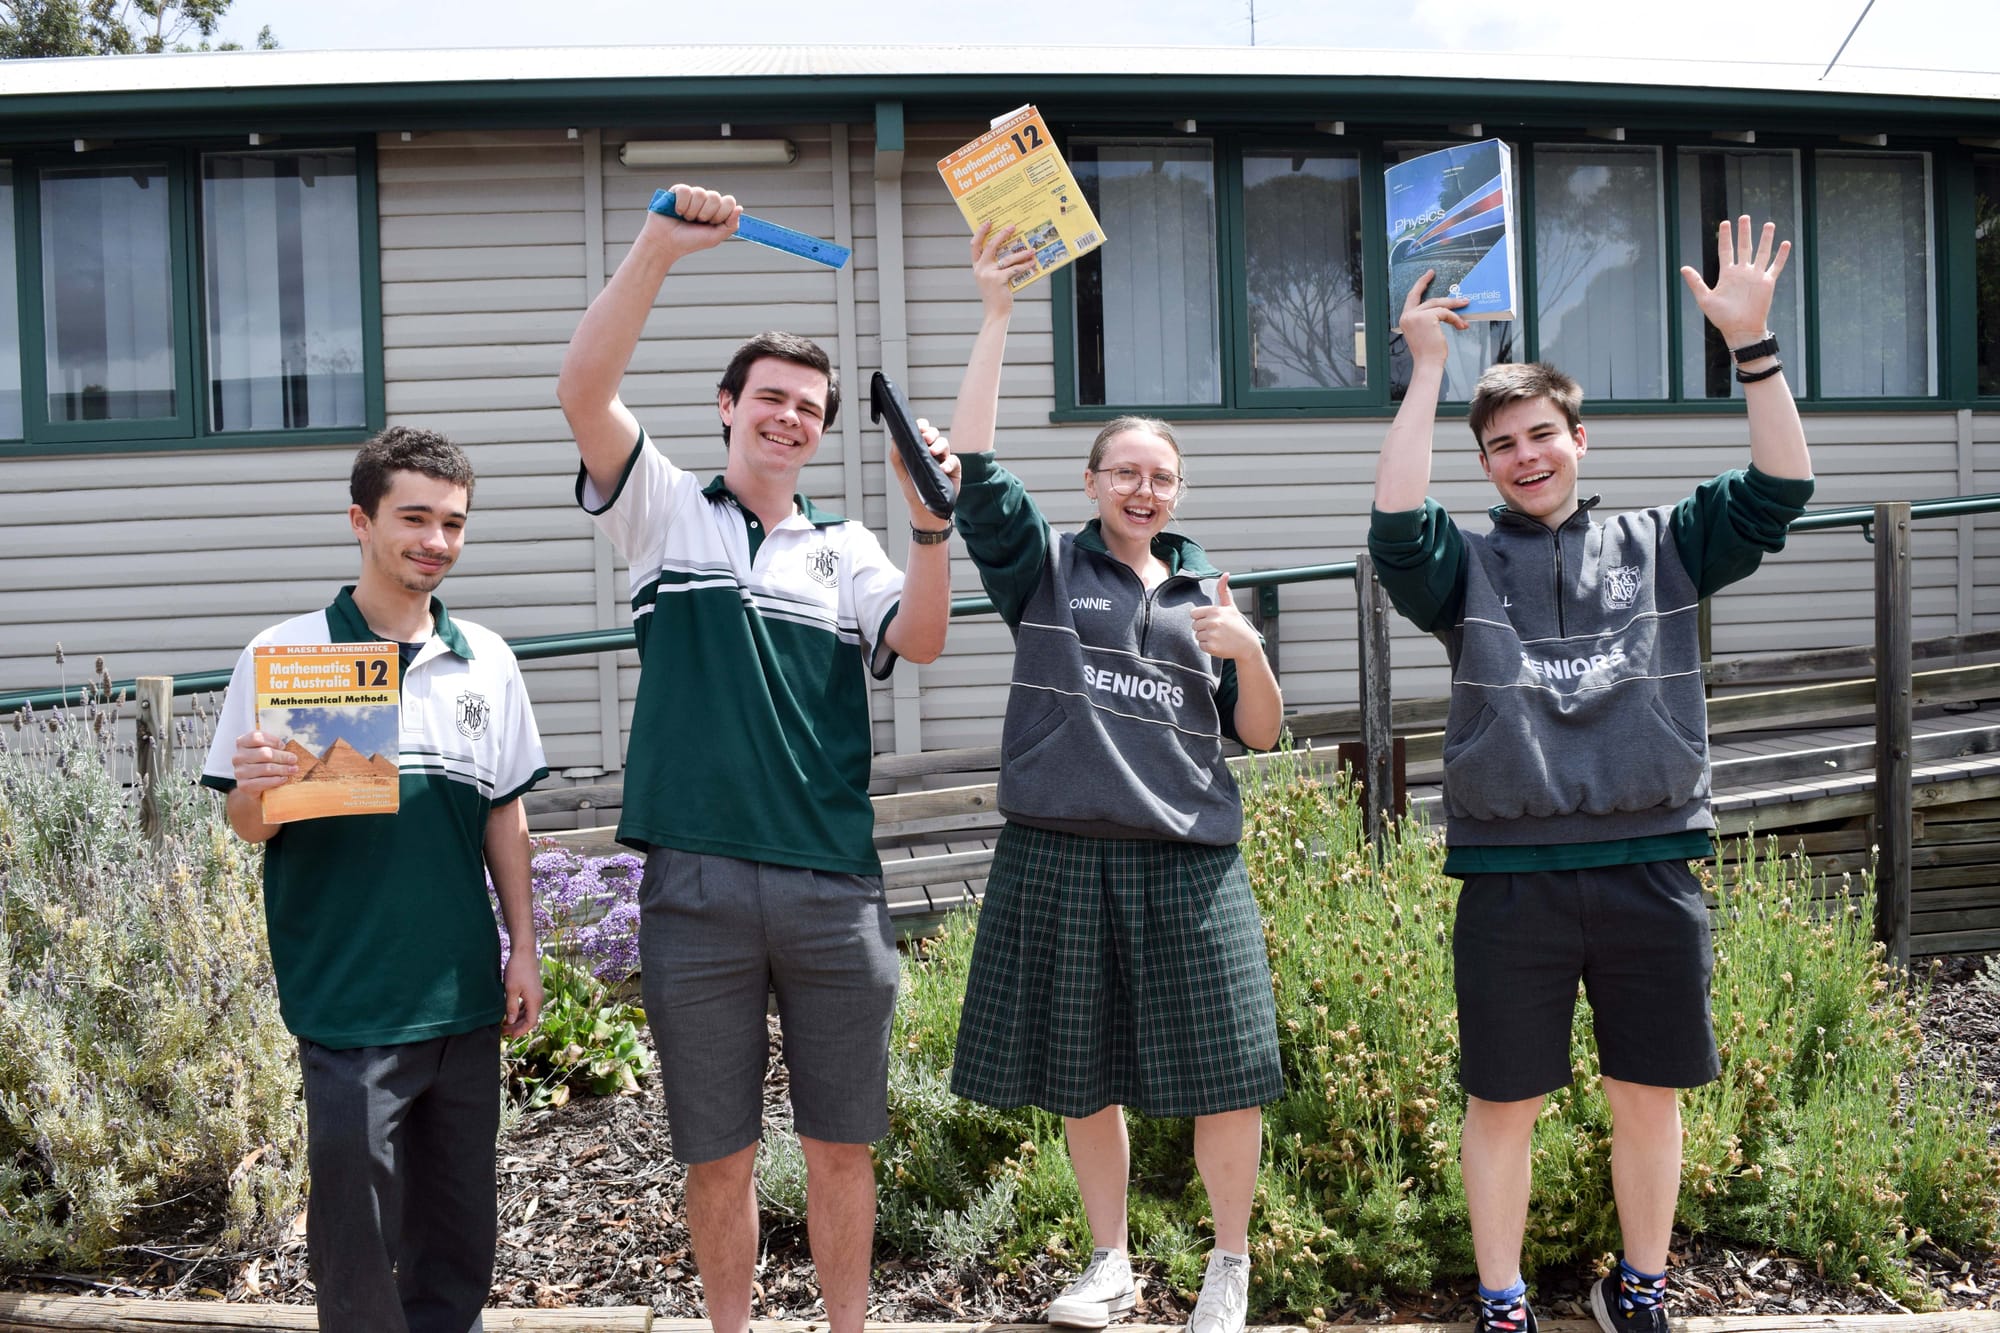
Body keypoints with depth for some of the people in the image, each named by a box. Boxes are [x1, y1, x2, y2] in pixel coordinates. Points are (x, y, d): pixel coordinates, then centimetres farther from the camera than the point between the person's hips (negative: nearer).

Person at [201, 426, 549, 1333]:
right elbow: (249, 828, -2)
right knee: (357, 1211, 3)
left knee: (460, 1209, 15)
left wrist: (523, 948, 9)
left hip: (466, 989, 4)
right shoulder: (284, 655, -5)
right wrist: (258, 791, -25)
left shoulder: (486, 661, 6)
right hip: (347, 995, -4)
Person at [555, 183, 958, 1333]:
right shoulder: (666, 512, 7)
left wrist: (930, 522, -17)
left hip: (835, 888, 2)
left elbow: (922, 639, -4)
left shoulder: (845, 547, 13)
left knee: (842, 1145, 11)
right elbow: (584, 390, -7)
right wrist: (660, 250, -13)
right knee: (719, 1152, 10)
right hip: (697, 883, -1)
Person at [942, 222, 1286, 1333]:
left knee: (1222, 1076, 1)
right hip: (1060, 856, -1)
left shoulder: (1206, 592, 13)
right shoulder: (1044, 567, 7)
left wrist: (1248, 652, -8)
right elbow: (973, 462, -7)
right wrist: (997, 314, -11)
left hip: (1189, 864, 1)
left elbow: (1261, 733, 13)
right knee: (1083, 1080, 10)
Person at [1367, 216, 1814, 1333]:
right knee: (1504, 1103, 7)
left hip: (1650, 864, 2)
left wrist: (1751, 342, -9)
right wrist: (1428, 368, -14)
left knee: (1649, 1093, 13)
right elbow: (1398, 523, -14)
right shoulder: (1468, 567, 6)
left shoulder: (1658, 547, 10)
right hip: (1512, 874, -1)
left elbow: (1779, 492, 0)